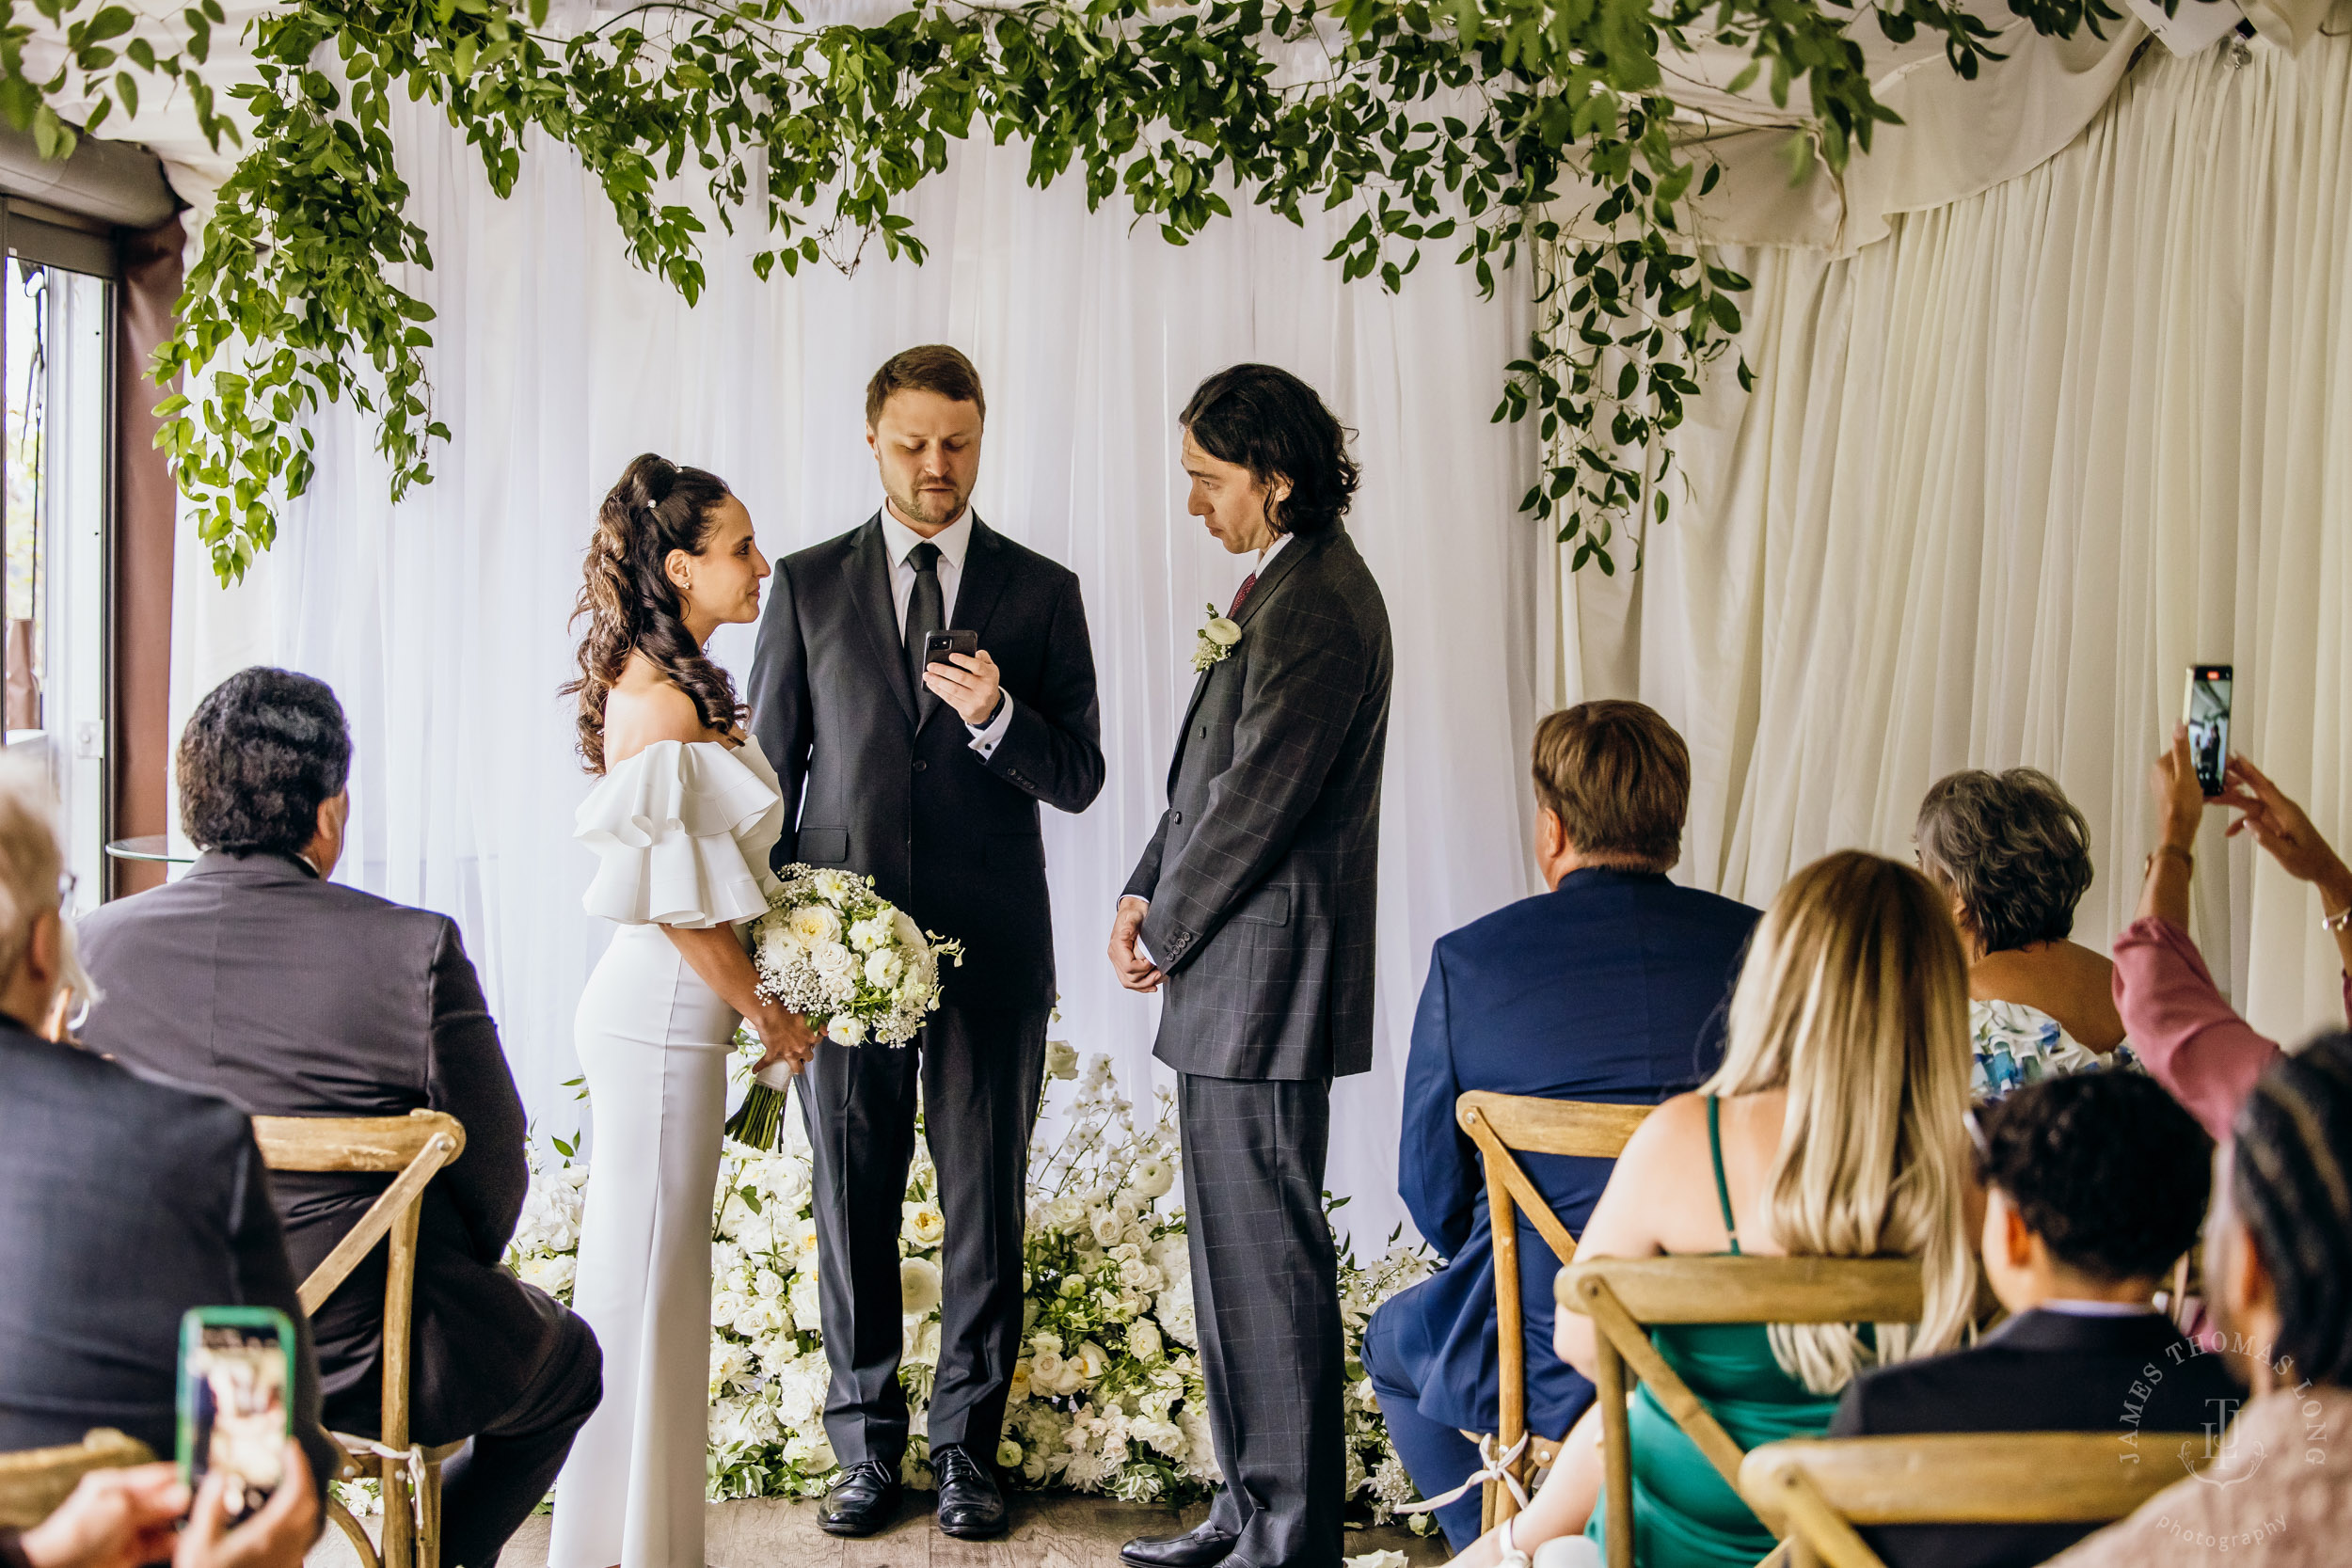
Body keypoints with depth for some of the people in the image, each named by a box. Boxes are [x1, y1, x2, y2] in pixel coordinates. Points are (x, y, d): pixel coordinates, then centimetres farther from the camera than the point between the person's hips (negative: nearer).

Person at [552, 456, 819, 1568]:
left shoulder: (670, 685, 13)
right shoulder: (659, 701, -17)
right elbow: (675, 899, -18)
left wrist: (754, 1004, 13)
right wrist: (765, 1013, -9)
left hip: (670, 1014, 10)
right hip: (662, 1017, -10)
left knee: (656, 1278, 15)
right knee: (641, 1279, -1)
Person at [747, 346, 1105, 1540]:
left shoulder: (1041, 591, 6)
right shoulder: (808, 586, 8)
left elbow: (1079, 777, 3)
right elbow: (768, 770, 9)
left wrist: (998, 717, -16)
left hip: (990, 948, 0)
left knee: (985, 1205, 3)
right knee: (852, 1203, 5)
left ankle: (967, 1447, 14)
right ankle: (865, 1446, 16)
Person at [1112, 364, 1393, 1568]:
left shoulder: (1317, 607, -17)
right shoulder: (1285, 584, 15)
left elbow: (1258, 799, -19)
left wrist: (1166, 933, -7)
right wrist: (1147, 892, 7)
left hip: (1266, 984, -11)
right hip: (1234, 984, 11)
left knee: (1269, 1255, -3)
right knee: (1233, 1249, 16)